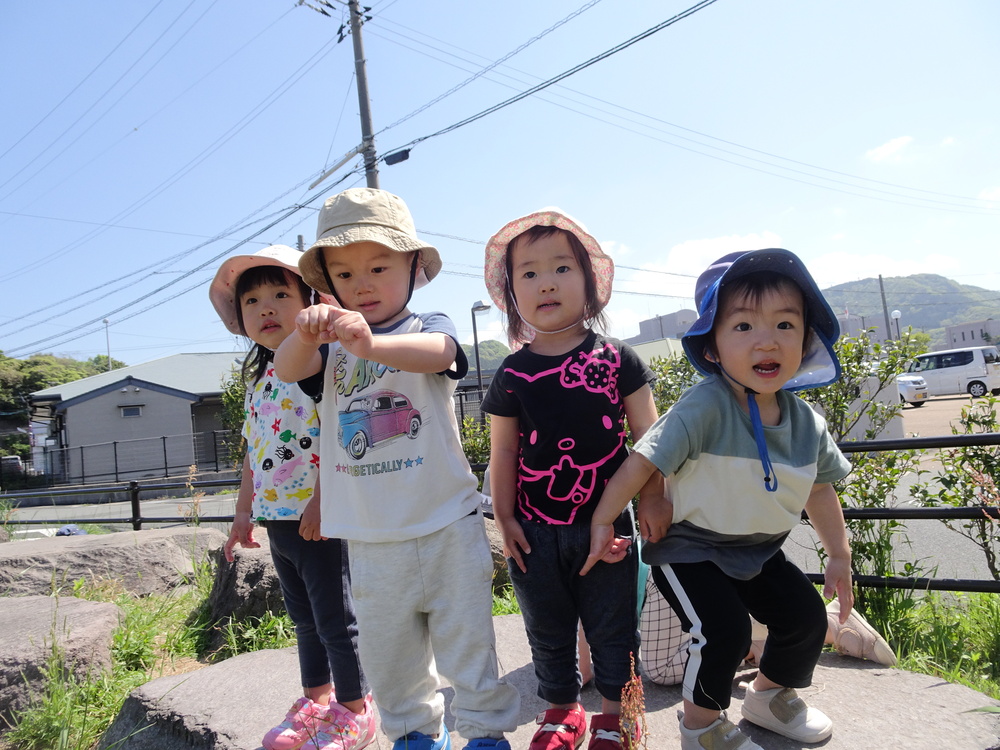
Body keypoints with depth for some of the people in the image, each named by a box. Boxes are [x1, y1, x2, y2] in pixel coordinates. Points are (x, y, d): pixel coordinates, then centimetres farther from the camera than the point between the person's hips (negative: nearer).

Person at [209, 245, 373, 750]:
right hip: (277, 519, 8)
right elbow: (252, 451, 17)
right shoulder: (257, 379, 12)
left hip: (319, 518, -8)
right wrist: (243, 511, 17)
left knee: (335, 620, 5)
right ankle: (316, 701, 38)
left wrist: (321, 500, -24)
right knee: (303, 618, 21)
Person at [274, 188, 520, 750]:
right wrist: (304, 334, -37)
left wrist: (372, 345, -49)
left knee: (467, 641, 8)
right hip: (369, 535, 4)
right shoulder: (331, 346, 5)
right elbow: (288, 369, -14)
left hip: (447, 524, -3)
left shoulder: (429, 327, -5)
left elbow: (438, 353, -29)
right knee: (388, 649, 17)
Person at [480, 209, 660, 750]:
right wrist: (504, 519, 0)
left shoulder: (617, 359, -6)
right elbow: (503, 453, 2)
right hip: (536, 531, 2)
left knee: (613, 626, 14)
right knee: (547, 630, 18)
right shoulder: (512, 375, -3)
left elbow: (647, 438, 0)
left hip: (606, 523, -1)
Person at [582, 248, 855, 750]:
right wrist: (603, 520, -24)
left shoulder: (807, 424, -7)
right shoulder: (705, 407, -30)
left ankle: (771, 695, 39)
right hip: (690, 550, -6)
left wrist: (839, 556, 12)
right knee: (724, 631, -18)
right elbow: (643, 462, -27)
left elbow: (819, 488, 9)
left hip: (759, 552, 7)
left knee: (807, 616, 8)